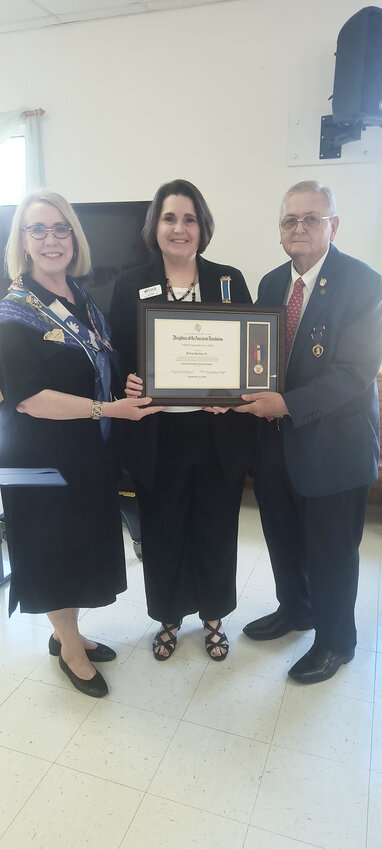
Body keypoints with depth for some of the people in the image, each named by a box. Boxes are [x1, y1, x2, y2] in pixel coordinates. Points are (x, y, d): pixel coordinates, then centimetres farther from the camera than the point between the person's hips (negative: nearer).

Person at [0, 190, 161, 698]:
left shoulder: (84, 302, 9)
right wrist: (107, 409, -24)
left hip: (89, 452, 7)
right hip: (42, 456, -7)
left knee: (84, 542, 17)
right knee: (54, 547, 9)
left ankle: (68, 633, 41)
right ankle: (70, 648, 33)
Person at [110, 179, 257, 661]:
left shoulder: (230, 281, 3)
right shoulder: (131, 287, 2)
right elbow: (118, 359, 2)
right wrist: (127, 385, -19)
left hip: (219, 435, 1)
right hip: (158, 436, 0)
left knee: (216, 530, 15)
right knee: (162, 532, 14)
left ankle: (213, 616, 41)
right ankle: (168, 617, 41)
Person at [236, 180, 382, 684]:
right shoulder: (271, 283, 7)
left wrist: (287, 404, -27)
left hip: (332, 445, -6)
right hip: (276, 439, 6)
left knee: (331, 551, 11)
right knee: (282, 537, 22)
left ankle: (335, 641, 37)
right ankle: (294, 609, 49)